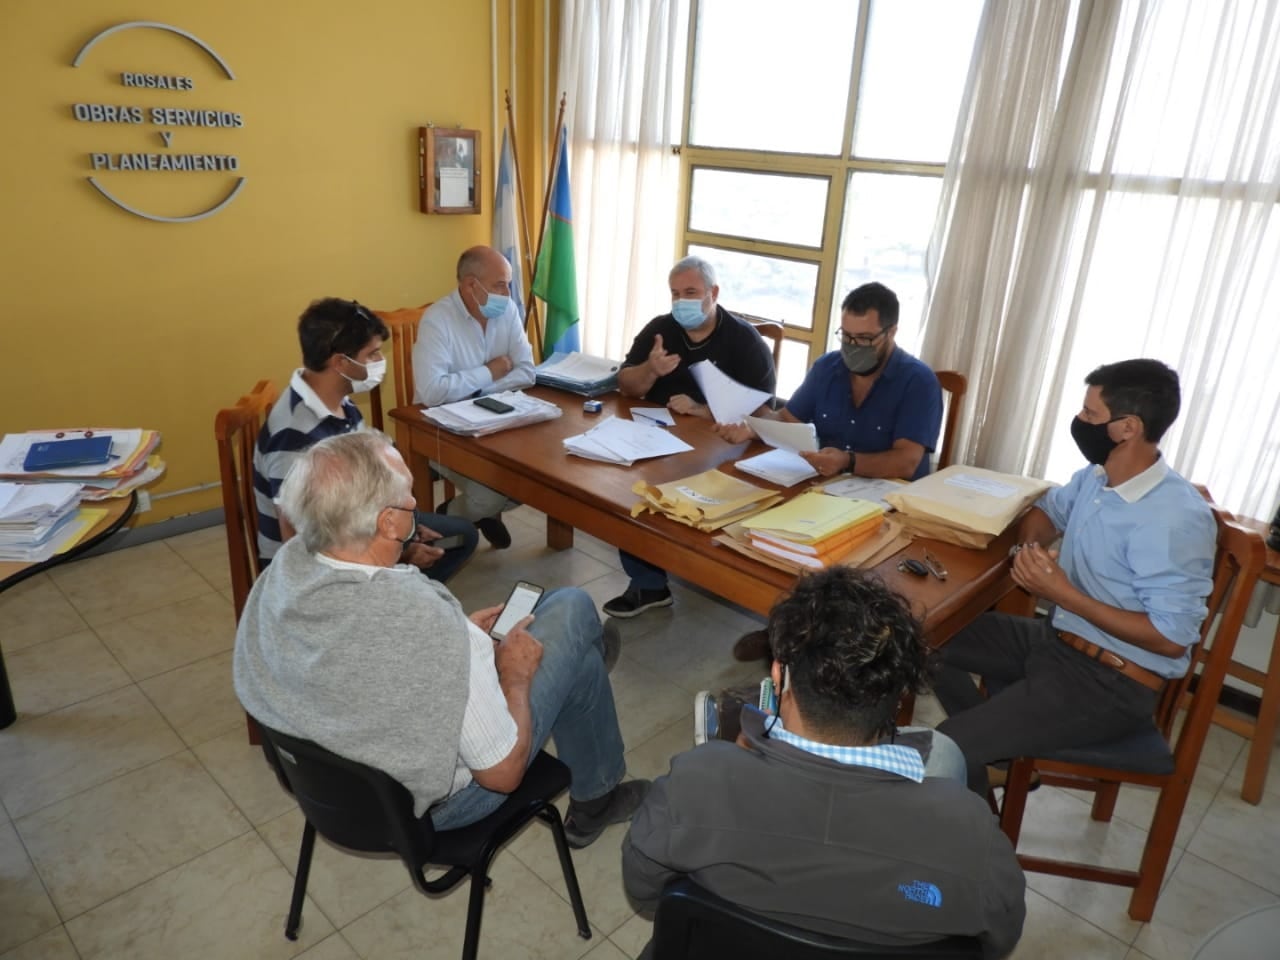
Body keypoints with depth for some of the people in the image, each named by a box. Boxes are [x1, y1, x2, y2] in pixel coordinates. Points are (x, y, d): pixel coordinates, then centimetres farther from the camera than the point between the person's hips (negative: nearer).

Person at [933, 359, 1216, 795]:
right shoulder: (1096, 476, 1)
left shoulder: (1175, 518, -25)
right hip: (1058, 639, 9)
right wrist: (1029, 548, -2)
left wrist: (1063, 594, -25)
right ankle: (996, 750, 19)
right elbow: (1046, 509, 21)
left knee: (947, 750, -21)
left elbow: (1172, 638, -25)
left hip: (1112, 682, -9)